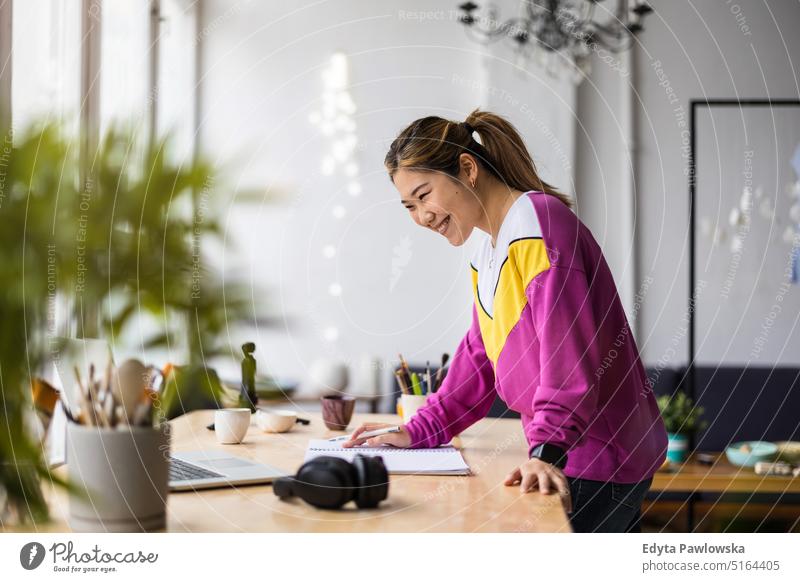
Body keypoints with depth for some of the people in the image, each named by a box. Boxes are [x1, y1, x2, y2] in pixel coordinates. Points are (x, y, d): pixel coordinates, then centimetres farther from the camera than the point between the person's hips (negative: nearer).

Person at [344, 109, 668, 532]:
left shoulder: (539, 223, -14)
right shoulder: (488, 251, 16)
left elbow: (569, 351, -23)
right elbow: (479, 359, 21)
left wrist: (547, 450, -30)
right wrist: (417, 433, 16)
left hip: (600, 461, -9)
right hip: (568, 461, 9)